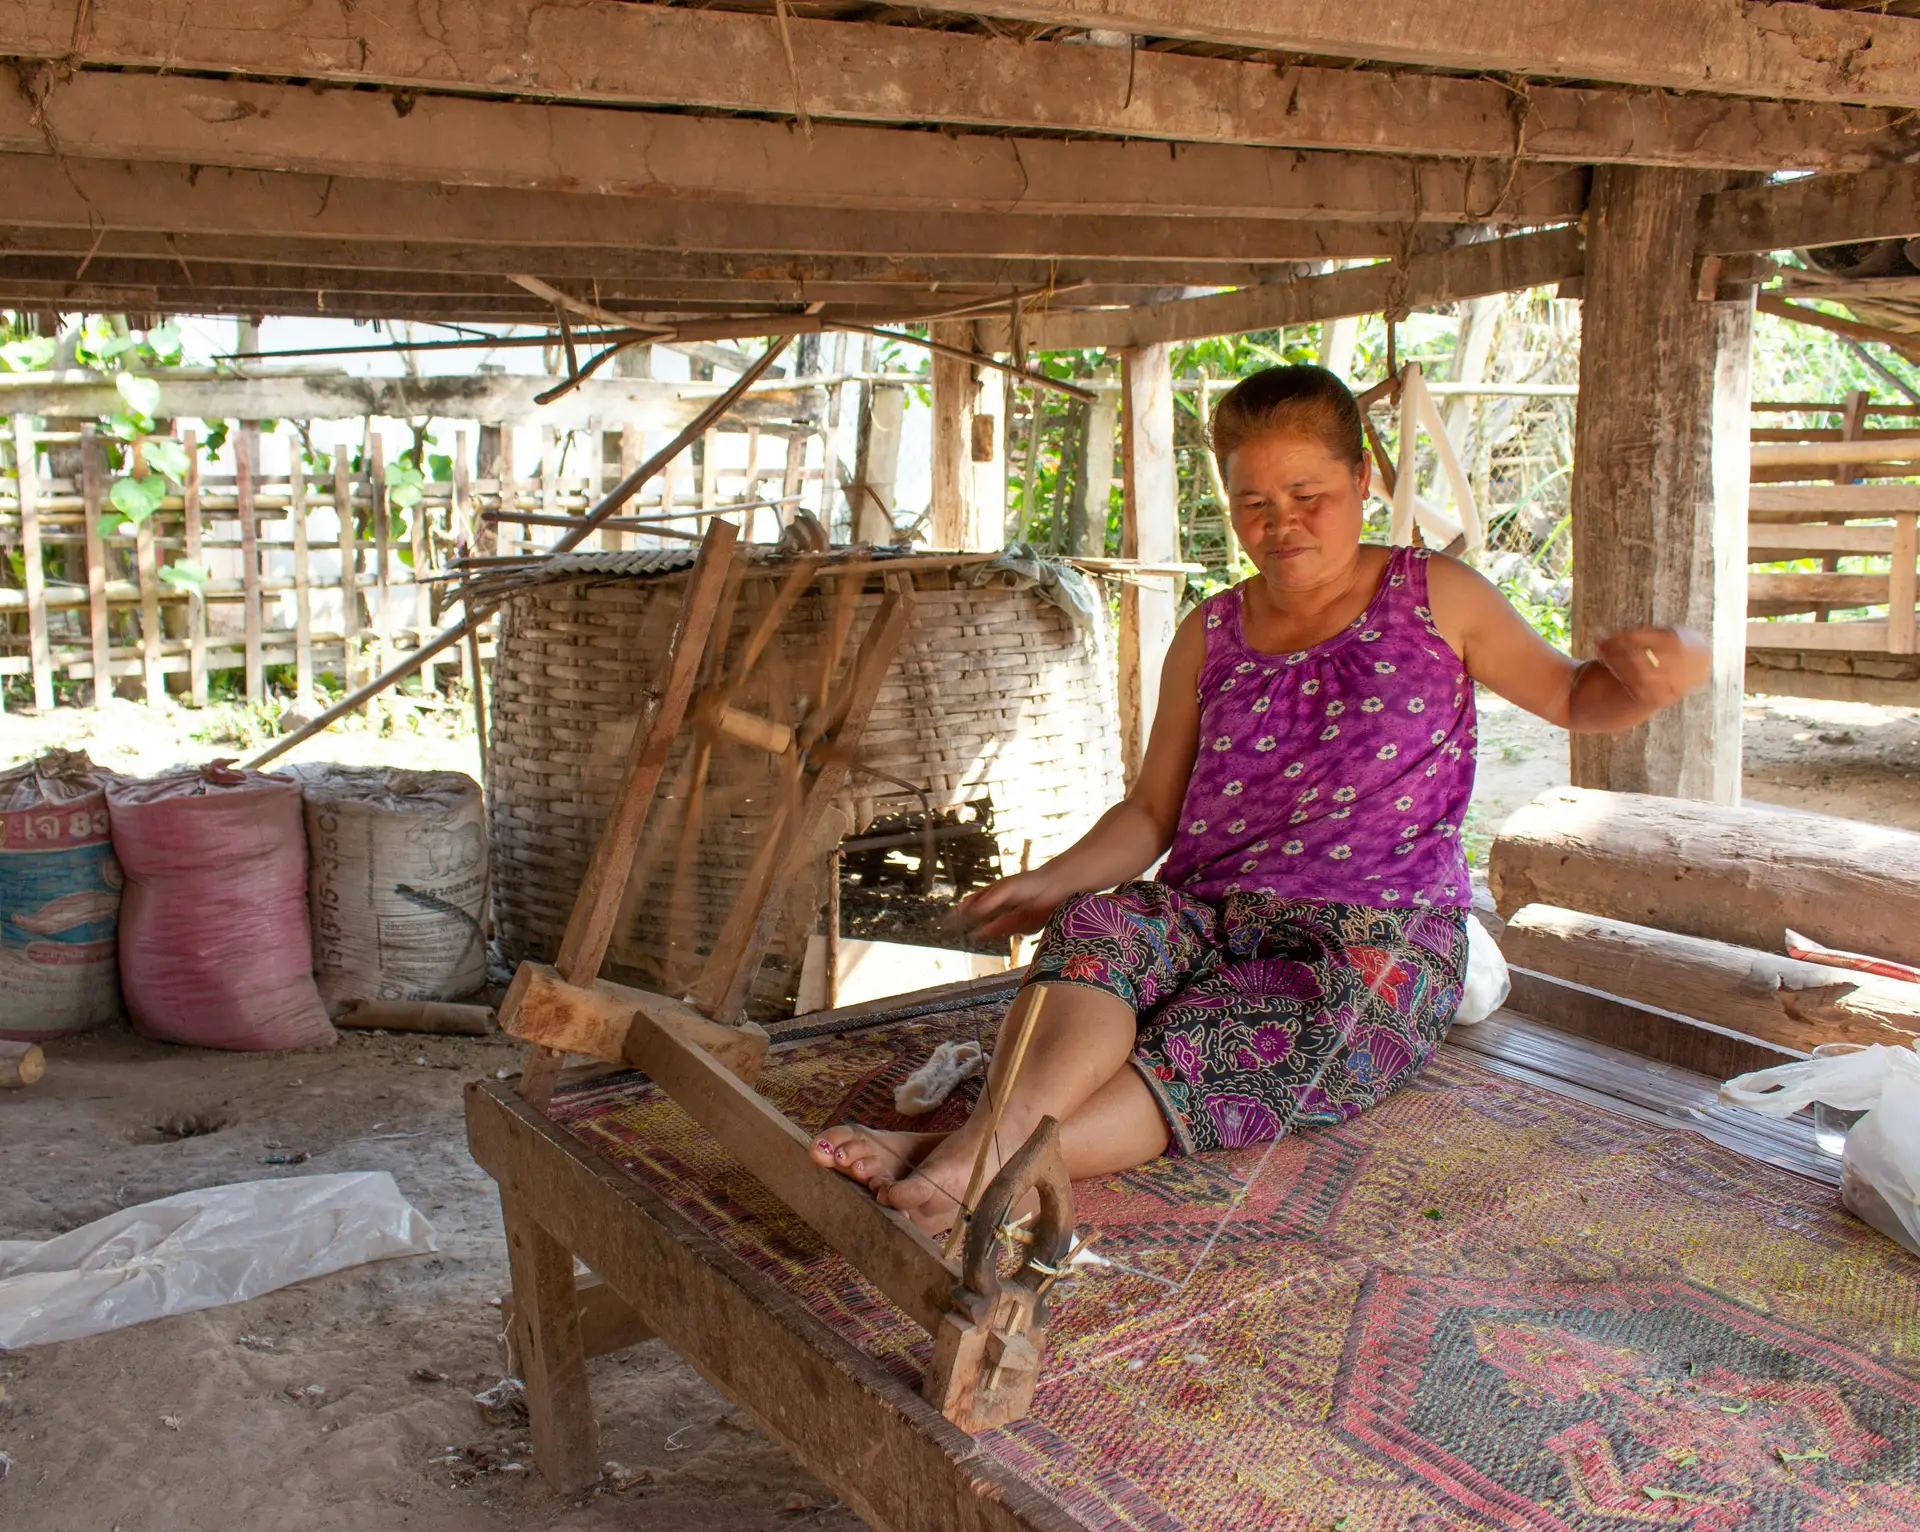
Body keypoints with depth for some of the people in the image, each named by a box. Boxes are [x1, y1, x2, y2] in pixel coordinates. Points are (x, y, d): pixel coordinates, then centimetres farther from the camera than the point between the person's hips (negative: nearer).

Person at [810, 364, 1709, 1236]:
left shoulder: (1434, 597, 9)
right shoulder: (1212, 635, 17)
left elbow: (1570, 698, 17)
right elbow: (1152, 811, 17)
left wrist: (1650, 679, -7)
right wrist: (1054, 880, -1)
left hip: (1377, 942, -3)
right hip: (1210, 916, 3)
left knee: (1218, 1047, -34)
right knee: (1096, 928, -32)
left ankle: (973, 1165, -51)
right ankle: (996, 1132, -54)